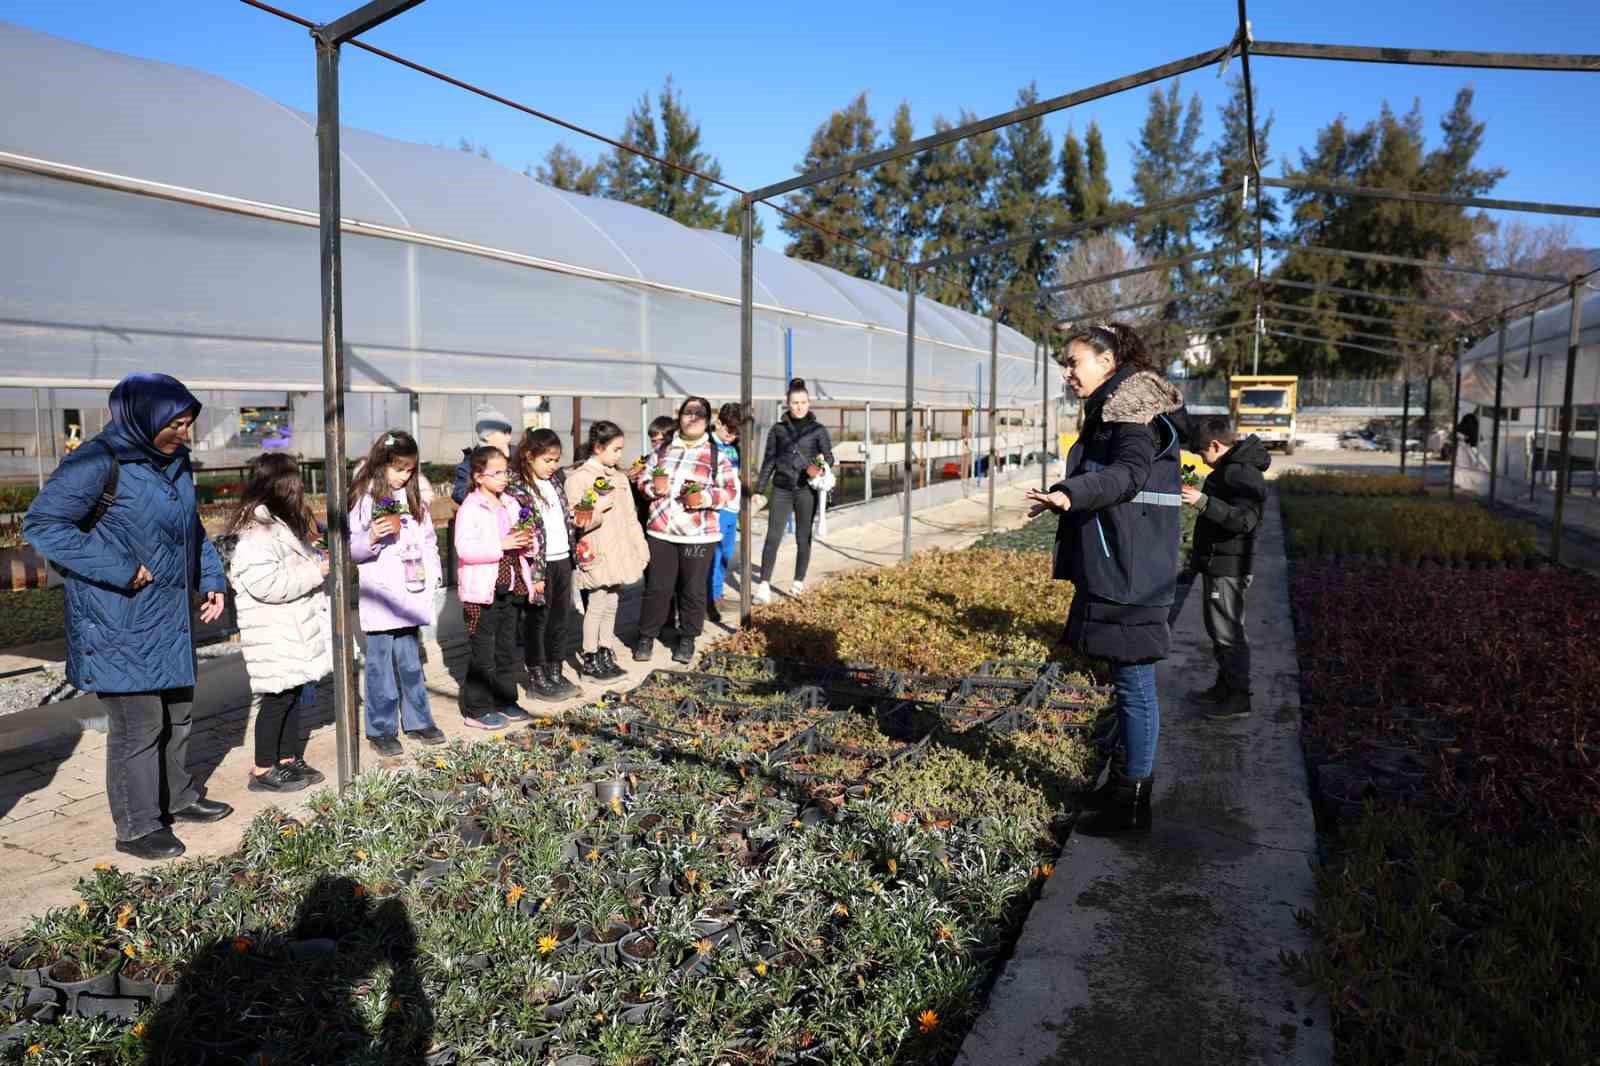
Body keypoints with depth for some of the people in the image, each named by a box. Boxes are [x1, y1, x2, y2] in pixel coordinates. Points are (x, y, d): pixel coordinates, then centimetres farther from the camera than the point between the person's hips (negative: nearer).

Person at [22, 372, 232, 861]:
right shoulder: (100, 462, -17)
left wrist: (210, 579, 9)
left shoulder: (175, 460, 8)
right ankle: (136, 828, 12)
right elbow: (41, 524, -19)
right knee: (138, 723, -2)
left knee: (177, 712, 19)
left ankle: (178, 797, 36)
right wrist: (119, 570, -22)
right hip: (120, 623, -8)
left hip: (170, 615, 8)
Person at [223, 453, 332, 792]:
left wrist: (318, 561, 12)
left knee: (292, 693, 14)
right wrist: (316, 571, -21)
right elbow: (267, 584, -27)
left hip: (292, 630, 10)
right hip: (273, 635, -10)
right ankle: (263, 771, 8)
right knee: (277, 698, -3)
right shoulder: (255, 534, -20)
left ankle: (289, 760, 24)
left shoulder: (279, 524, 14)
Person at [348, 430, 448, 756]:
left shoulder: (415, 497, 12)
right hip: (380, 600, -5)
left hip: (411, 595, 5)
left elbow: (429, 540, 20)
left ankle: (418, 721, 25)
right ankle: (381, 730, 12)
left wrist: (434, 575, 11)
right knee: (381, 665, 1)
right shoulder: (364, 498, -6)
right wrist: (372, 538, -25)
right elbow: (349, 549, -7)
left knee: (411, 662, 15)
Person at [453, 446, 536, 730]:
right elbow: (465, 548, -24)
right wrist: (502, 544, -28)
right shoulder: (470, 509, -13)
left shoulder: (511, 504, 11)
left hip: (509, 589, 7)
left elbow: (519, 543, 23)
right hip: (482, 592, -7)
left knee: (507, 649, 16)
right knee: (482, 653, 0)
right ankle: (476, 710, 9)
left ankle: (504, 700, 28)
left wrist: (525, 541, 0)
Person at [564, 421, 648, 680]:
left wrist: (641, 549, 13)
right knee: (597, 606, -1)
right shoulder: (579, 477, -9)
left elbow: (630, 516, 16)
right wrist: (598, 508, -23)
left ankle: (606, 656, 22)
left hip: (620, 554, 7)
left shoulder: (618, 477, 14)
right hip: (597, 556, -7)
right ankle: (589, 660, 11)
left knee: (611, 606, 12)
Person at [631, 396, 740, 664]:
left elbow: (733, 491, -1)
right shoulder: (663, 450, 10)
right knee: (656, 587, 7)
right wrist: (652, 487, -6)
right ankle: (646, 636, 21)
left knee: (693, 590, 8)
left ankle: (687, 638, 24)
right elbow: (642, 478, 16)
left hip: (698, 535, -2)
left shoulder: (716, 455, 0)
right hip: (660, 531, 2)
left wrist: (709, 498, -18)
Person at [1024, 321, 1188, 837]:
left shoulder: (1136, 407, -13)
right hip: (1113, 569, 10)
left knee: (1134, 680, -3)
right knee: (1127, 678, 17)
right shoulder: (1113, 410, 17)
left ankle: (1134, 800, 7)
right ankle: (1129, 779, 29)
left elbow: (1129, 473, -28)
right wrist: (1068, 496, 41)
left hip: (1129, 574, -10)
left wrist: (1071, 493, -43)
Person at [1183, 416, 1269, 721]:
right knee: (1219, 628, 18)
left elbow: (1244, 520, -31)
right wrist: (1197, 494, 19)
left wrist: (1204, 502, -36)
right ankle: (1225, 686, 30)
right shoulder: (1228, 469, 14)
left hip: (1228, 567, -11)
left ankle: (1238, 697, 2)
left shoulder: (1243, 475, -20)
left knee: (1228, 631, -5)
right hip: (1217, 563, 11)